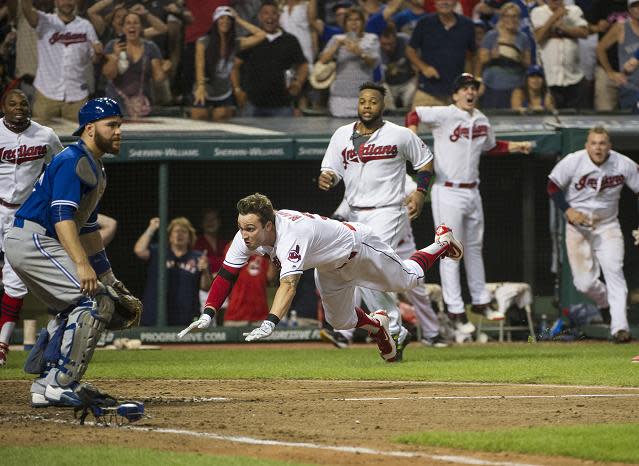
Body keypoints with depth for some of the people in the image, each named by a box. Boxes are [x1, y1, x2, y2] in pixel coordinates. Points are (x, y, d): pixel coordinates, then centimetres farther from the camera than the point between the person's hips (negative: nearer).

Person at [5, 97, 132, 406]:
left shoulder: (96, 170, 21)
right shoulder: (73, 161, -12)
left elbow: (88, 228, 27)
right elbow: (62, 216, -24)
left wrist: (108, 278, 26)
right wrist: (81, 264, -35)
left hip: (36, 246, 11)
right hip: (32, 239, -11)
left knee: (74, 309, 19)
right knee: (94, 303, -17)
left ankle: (45, 386, 18)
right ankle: (59, 386, -20)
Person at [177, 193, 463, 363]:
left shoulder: (292, 234, -48)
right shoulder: (246, 237, -27)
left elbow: (288, 283, -60)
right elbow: (225, 275, -27)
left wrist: (269, 323, -72)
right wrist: (207, 315, -42)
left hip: (356, 245, -6)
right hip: (329, 266, 6)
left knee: (407, 279, 17)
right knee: (340, 322, 19)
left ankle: (441, 242, 45)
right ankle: (376, 324, 52)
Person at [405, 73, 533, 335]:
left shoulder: (481, 120, 11)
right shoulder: (444, 115, -10)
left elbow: (491, 147, 26)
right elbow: (414, 115, -9)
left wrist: (517, 146, 15)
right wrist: (412, 137, -26)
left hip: (472, 193, 7)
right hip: (448, 193, -7)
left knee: (474, 249, 16)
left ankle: (480, 302, 27)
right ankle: (455, 311, -2)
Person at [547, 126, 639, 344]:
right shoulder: (572, 162, -14)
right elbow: (553, 186, -3)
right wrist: (568, 211, -17)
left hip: (608, 226, 0)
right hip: (577, 226, 0)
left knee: (614, 272, -16)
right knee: (584, 282, -3)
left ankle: (620, 327, -17)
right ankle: (606, 301, 29)